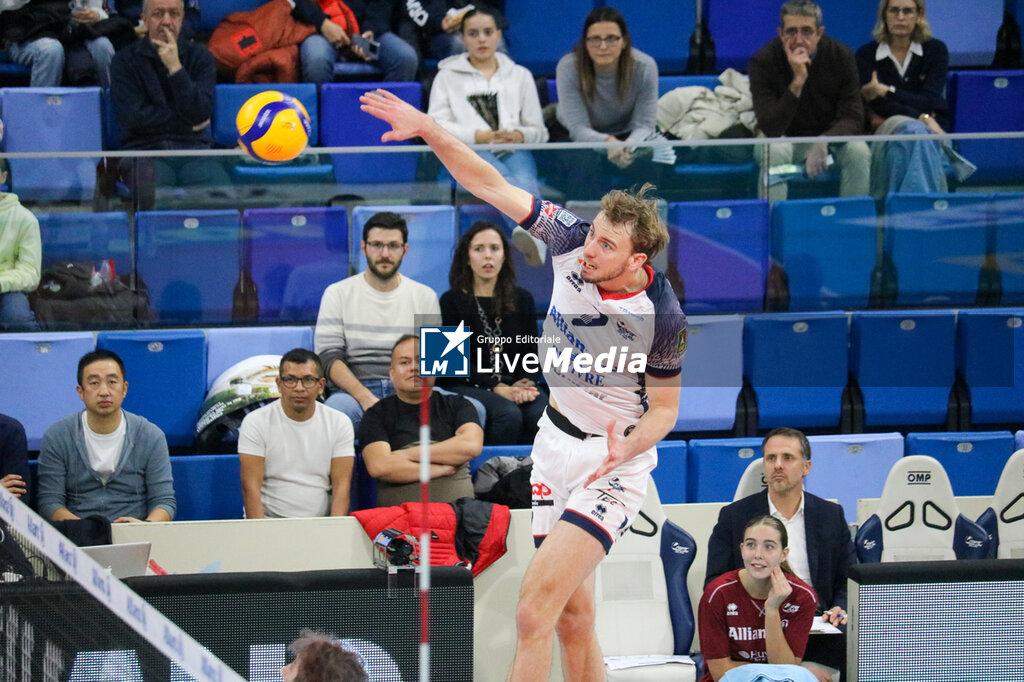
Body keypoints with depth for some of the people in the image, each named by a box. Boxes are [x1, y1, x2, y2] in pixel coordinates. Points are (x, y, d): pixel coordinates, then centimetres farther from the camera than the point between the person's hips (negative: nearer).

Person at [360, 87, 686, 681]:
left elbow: (664, 409, -8)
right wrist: (429, 129, -19)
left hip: (617, 460, -6)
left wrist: (626, 448, -27)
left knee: (537, 600, -21)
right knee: (573, 618, 8)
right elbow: (492, 186, -8)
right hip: (557, 444, 6)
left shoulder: (663, 318, -21)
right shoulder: (571, 241, -10)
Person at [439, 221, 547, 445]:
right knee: (508, 414, -35)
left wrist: (526, 384, -11)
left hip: (514, 383, 3)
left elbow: (531, 352, 13)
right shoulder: (452, 301, 6)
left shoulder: (522, 299, 16)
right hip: (467, 385, -3)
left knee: (539, 414, -31)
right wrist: (496, 388, -16)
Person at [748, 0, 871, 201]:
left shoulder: (841, 56, -11)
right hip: (784, 139, -2)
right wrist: (797, 81, -37)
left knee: (858, 150, -28)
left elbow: (853, 119, -14)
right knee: (774, 151, -35)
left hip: (829, 137, 2)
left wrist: (823, 143, -34)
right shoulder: (763, 62, -18)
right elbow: (770, 129, -27)